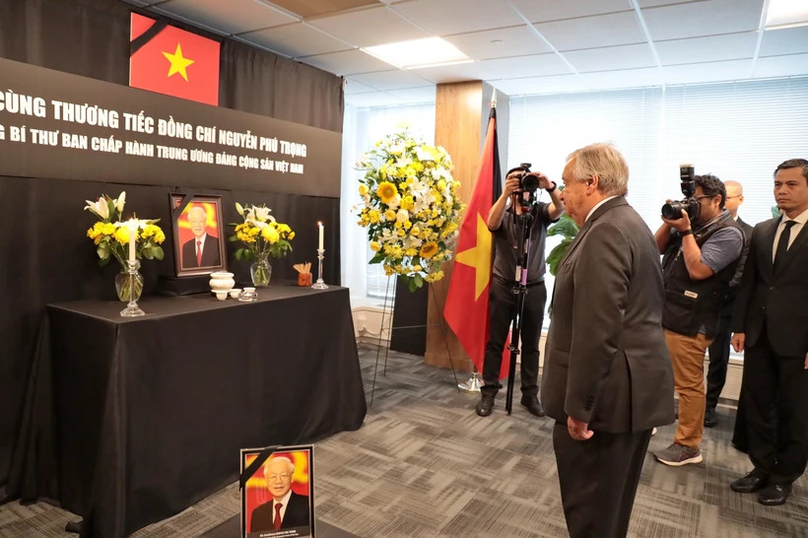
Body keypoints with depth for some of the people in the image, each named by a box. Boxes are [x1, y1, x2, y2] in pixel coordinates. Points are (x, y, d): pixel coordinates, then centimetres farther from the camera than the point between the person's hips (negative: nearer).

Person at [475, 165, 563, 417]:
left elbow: (559, 209, -18)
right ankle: (488, 392, 13)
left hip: (534, 288, 1)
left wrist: (550, 187, -38)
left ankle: (530, 394, 19)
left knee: (531, 345, 9)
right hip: (502, 286, -1)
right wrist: (506, 193, -35)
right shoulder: (502, 214, 2)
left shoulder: (540, 212, 4)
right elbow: (491, 223, -21)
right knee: (495, 342, 4)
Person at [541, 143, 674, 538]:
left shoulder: (606, 232, -20)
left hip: (607, 394, -11)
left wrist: (578, 406, -21)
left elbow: (597, 331, -26)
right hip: (634, 387, 11)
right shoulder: (626, 222, 14)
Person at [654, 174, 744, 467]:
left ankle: (688, 446, 14)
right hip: (664, 313, 8)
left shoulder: (728, 233, -11)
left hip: (689, 322, -8)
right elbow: (657, 248, 15)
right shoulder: (690, 224, 13)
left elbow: (697, 270, -21)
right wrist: (669, 222, -1)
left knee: (689, 385, 2)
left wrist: (685, 230, -16)